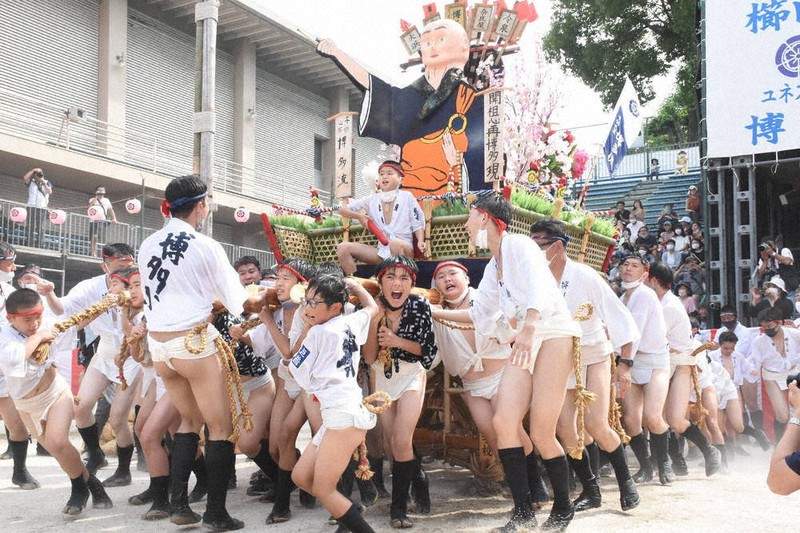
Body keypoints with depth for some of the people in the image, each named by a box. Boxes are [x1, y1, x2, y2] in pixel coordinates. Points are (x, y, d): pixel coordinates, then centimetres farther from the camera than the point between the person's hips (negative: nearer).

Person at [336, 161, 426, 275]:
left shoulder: (407, 197, 3)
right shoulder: (371, 200, 11)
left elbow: (417, 224, 2)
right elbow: (342, 210, 16)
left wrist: (420, 241, -16)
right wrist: (360, 216, -2)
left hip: (404, 249, -4)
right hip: (382, 251, 4)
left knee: (396, 244, -40)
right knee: (343, 247, -11)